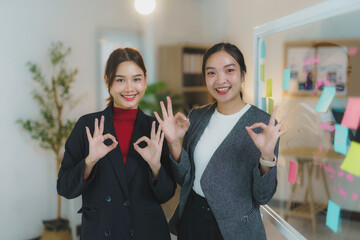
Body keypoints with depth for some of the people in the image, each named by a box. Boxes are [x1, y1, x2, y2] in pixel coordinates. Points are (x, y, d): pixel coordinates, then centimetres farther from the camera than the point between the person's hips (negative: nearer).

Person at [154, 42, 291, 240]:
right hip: (191, 220, 4)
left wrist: (267, 156, -30)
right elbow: (184, 179, 1)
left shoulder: (263, 123, -13)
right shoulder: (197, 116, 0)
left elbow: (262, 197, -13)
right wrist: (174, 142, -14)